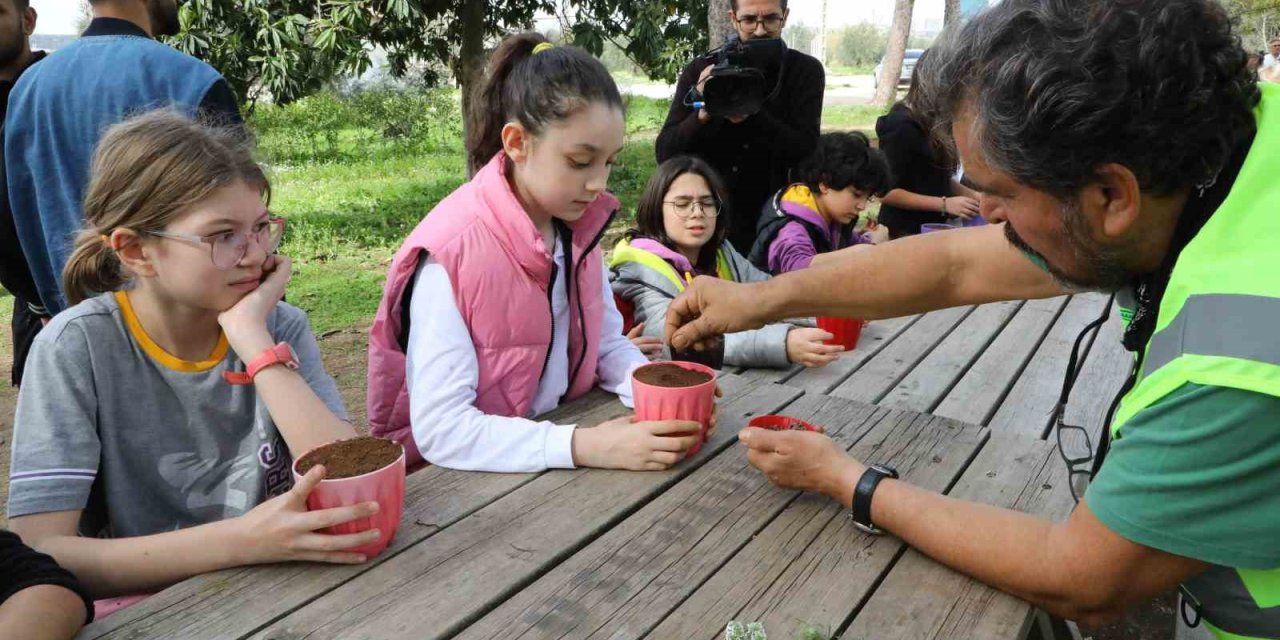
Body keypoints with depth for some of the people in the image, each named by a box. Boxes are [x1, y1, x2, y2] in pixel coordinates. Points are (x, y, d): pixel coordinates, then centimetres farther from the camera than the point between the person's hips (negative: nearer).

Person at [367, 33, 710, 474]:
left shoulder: (579, 227, -2)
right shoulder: (450, 255, -21)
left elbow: (608, 344, 5)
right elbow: (440, 428, -24)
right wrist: (582, 446, -31)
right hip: (465, 476, -5)